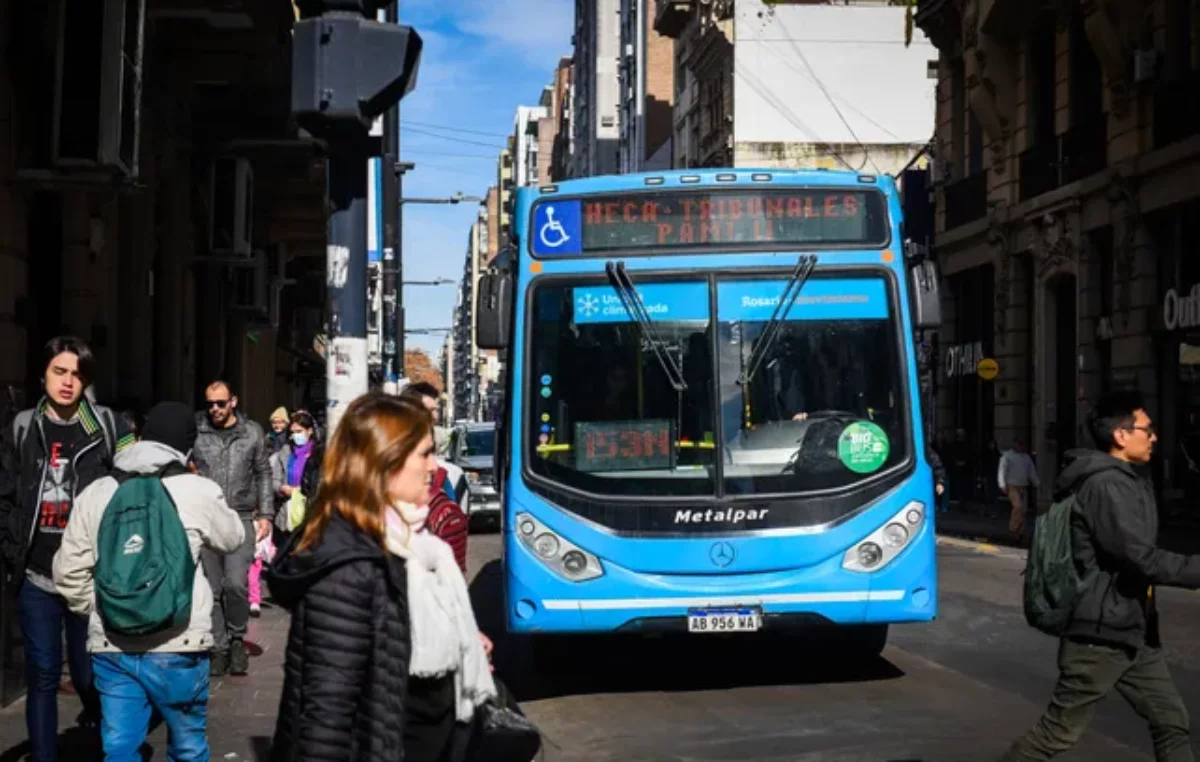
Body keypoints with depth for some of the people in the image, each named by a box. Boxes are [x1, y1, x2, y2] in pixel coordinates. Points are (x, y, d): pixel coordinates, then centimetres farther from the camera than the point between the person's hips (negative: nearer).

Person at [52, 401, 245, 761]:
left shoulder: (95, 493, 5)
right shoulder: (199, 492, -5)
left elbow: (69, 571, 6)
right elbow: (233, 539, 13)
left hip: (110, 646, 3)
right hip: (177, 646, -2)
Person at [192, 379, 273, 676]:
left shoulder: (252, 433, 9)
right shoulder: (195, 432, 3)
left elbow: (263, 474, 15)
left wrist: (265, 514, 9)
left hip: (240, 518, 0)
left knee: (236, 583, -14)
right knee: (212, 589, 3)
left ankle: (237, 638, 9)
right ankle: (219, 647, 14)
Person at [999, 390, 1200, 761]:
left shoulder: (1128, 482, 15)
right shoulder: (1105, 485, -18)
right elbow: (1141, 558, -24)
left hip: (1133, 630, 10)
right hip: (1101, 634, -10)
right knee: (1058, 732, -2)